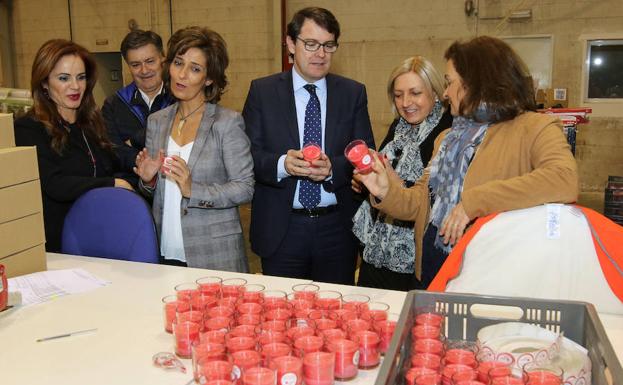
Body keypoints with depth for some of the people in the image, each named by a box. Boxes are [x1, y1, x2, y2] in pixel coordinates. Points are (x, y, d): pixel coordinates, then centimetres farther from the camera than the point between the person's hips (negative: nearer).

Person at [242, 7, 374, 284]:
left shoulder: (353, 93, 4)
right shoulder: (262, 91, 1)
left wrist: (333, 167, -20)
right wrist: (282, 164, -23)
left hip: (338, 230, 1)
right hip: (280, 230, -1)